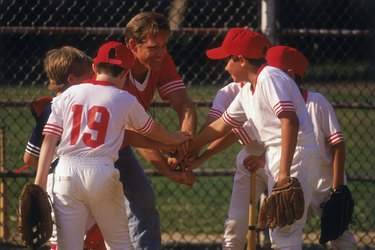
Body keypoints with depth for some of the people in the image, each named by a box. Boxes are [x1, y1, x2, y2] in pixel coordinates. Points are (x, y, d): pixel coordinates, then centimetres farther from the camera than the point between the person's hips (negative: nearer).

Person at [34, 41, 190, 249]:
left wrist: (40, 182, 3)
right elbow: (151, 129, 23)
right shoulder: (125, 100, 6)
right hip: (102, 173, -1)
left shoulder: (68, 95, 9)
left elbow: (49, 139, 4)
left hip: (66, 172, 1)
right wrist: (173, 139, 44)